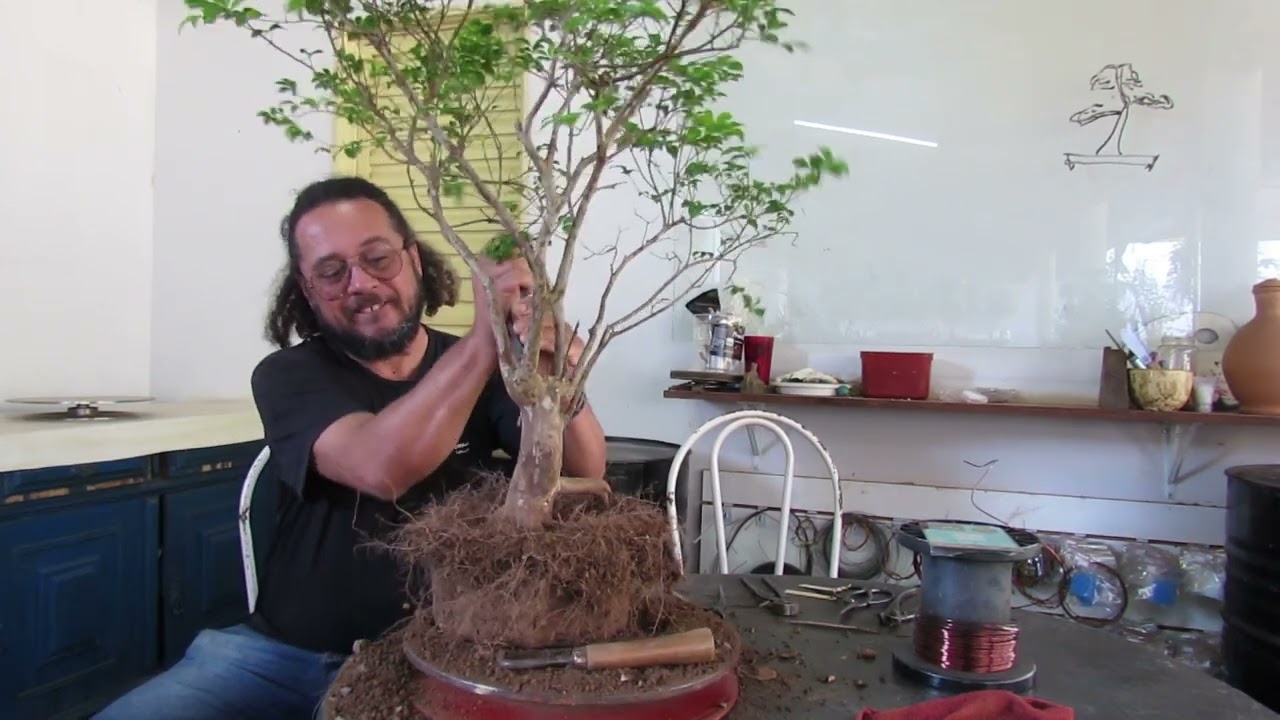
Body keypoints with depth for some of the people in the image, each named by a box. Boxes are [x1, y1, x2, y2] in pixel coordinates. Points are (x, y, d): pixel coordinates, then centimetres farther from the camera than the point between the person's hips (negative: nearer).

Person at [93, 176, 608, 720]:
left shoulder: (483, 369, 0)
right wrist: (481, 344, -41)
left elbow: (583, 477, -14)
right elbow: (382, 467, -27)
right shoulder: (288, 375, -5)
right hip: (287, 653, 0)